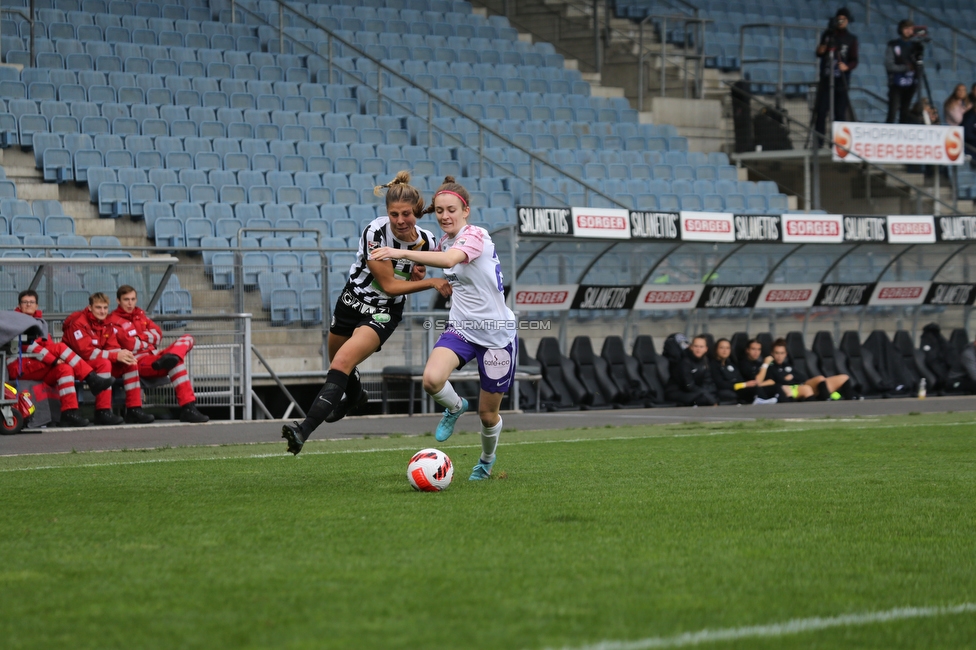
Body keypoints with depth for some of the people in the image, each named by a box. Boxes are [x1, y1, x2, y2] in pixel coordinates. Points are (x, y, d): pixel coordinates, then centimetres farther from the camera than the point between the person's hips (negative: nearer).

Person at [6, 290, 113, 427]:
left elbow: (49, 345, 12)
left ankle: (69, 413, -33)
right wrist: (53, 360, -21)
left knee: (65, 369, -23)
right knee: (60, 347, -21)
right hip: (18, 367, -7)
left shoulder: (40, 322, 23)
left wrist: (56, 359, -12)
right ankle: (92, 379, -25)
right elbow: (29, 346, -13)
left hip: (37, 367, 7)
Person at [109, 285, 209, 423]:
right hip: (139, 363, -9)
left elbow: (158, 334, 15)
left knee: (187, 339, -3)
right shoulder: (114, 321, -1)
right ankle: (187, 409, -43)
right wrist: (149, 340, 4)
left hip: (154, 358, 9)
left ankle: (170, 358, -40)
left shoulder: (139, 314, 24)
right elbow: (130, 345, -13)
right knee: (176, 363, -32)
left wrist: (141, 337, -5)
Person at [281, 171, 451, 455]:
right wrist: (432, 282, -21)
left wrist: (419, 275, -10)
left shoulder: (427, 242, -13)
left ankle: (304, 430, -31)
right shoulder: (375, 232, -23)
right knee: (339, 363, 24)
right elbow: (389, 284, -20)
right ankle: (355, 397, 62)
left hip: (384, 314, -2)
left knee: (342, 363, -24)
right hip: (351, 302, 2)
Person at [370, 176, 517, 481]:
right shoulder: (446, 241, 6)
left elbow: (450, 259, -43)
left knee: (488, 413, 7)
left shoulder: (476, 236, -19)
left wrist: (402, 253, -51)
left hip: (497, 335, -6)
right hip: (461, 328, 6)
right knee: (432, 379, -27)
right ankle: (455, 407, 8)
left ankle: (487, 460, 40)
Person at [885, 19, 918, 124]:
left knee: (905, 113, 5)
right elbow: (889, 65, -10)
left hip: (909, 84, 4)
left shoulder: (913, 46, 9)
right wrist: (906, 67, -16)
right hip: (896, 84, -4)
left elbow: (916, 65, 11)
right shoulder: (893, 45, -2)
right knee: (893, 112, -11)